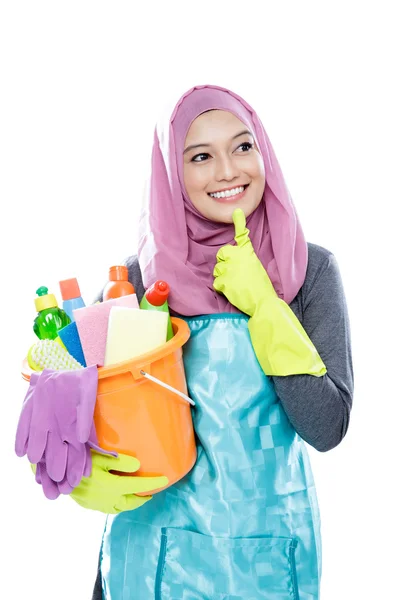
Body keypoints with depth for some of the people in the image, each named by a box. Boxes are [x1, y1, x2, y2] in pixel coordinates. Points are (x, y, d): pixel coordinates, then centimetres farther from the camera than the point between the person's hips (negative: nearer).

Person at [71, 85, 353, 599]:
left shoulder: (311, 269, -7)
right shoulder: (141, 276, -8)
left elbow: (327, 429, -13)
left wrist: (263, 304, -19)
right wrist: (80, 477, -20)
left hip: (267, 544, 1)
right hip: (156, 543, 0)